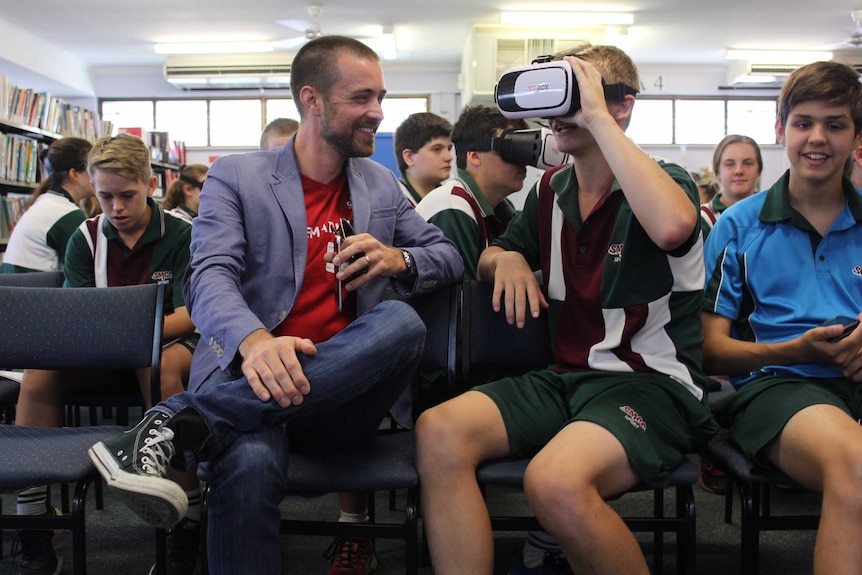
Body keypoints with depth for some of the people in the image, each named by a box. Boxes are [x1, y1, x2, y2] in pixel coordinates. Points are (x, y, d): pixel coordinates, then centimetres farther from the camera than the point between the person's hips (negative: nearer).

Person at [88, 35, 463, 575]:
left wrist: (398, 260, -5)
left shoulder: (382, 185, 19)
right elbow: (212, 276, -9)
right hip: (250, 379, -4)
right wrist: (255, 341, -33)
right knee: (251, 462, -40)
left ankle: (182, 418, -32)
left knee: (402, 322, -31)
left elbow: (448, 255, 21)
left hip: (338, 389, 5)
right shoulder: (236, 176, 5)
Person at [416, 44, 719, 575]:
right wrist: (507, 258, 2)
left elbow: (671, 226, -29)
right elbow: (491, 257, 28)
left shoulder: (667, 182, -2)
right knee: (439, 431, -22)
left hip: (651, 381, -5)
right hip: (566, 377, 6)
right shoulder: (551, 190, 15)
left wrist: (597, 117, -21)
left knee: (555, 481, -35)